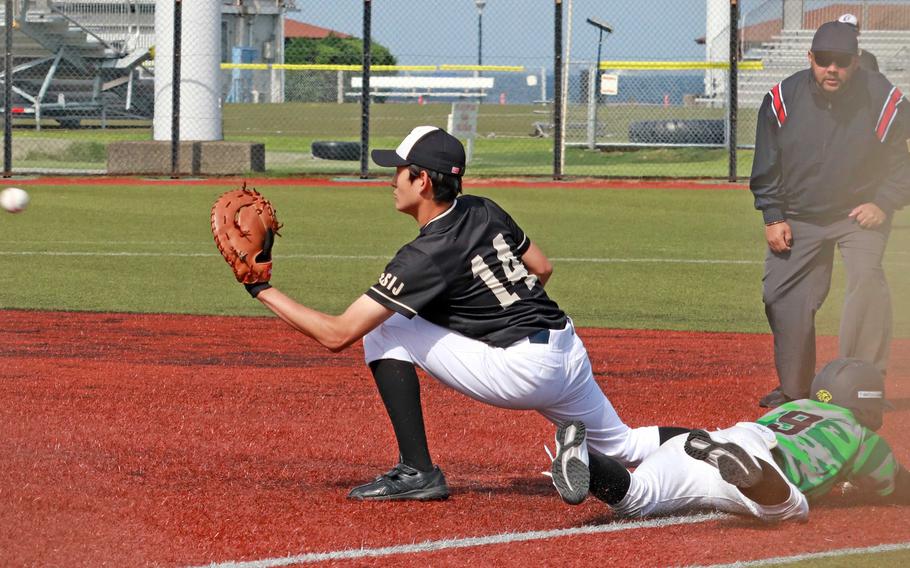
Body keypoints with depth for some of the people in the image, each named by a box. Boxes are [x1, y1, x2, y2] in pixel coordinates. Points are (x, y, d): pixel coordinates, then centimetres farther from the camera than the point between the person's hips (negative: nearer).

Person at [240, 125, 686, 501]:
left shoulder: (426, 256, -14)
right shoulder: (485, 212, 7)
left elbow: (337, 335, -14)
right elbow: (541, 268, 22)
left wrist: (262, 290, -8)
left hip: (519, 373, -8)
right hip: (569, 353, 8)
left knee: (383, 332, -2)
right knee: (621, 445, 27)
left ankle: (417, 471, -5)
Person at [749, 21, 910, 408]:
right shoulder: (783, 99, -10)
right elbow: (766, 166, 1)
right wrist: (773, 216, -4)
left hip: (860, 213, -2)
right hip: (798, 218, 3)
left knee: (867, 280, -24)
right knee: (781, 295, 2)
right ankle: (793, 388, 19)